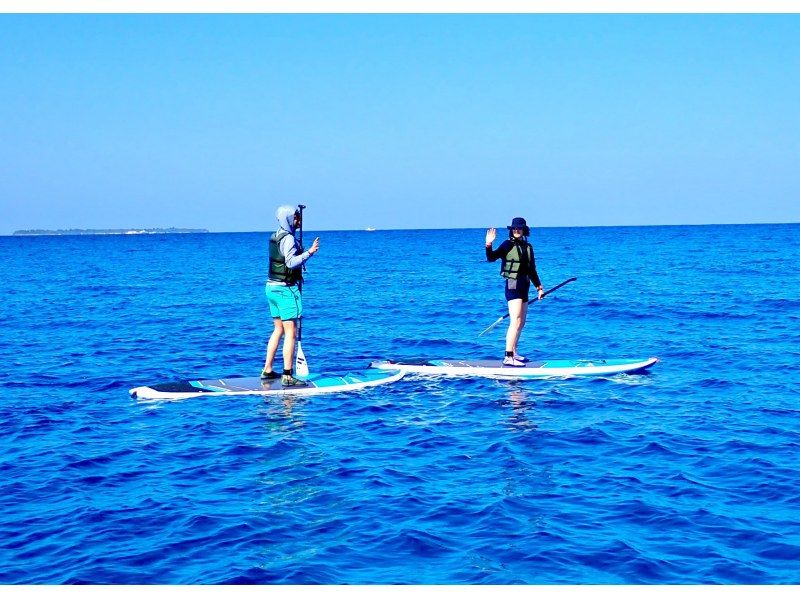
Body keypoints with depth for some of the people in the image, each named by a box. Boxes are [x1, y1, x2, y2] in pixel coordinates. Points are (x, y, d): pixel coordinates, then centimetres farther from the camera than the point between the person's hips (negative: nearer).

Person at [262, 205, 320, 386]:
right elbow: (291, 262, -28)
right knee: (291, 332, -8)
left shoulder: (275, 237, 14)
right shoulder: (288, 238, -15)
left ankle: (267, 371, 21)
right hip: (285, 289, -10)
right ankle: (287, 376, -10)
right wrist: (309, 252, -30)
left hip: (272, 286, 10)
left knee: (278, 330, 17)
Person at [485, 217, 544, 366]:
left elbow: (532, 270, 20)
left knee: (521, 323, 14)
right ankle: (508, 357, -20)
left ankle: (513, 353, 24)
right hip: (513, 285, -8)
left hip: (524, 287, 8)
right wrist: (489, 245, -35)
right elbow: (491, 258, -19)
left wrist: (539, 286, 21)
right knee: (515, 322, -16)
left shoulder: (528, 247, 12)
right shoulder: (508, 245, -7)